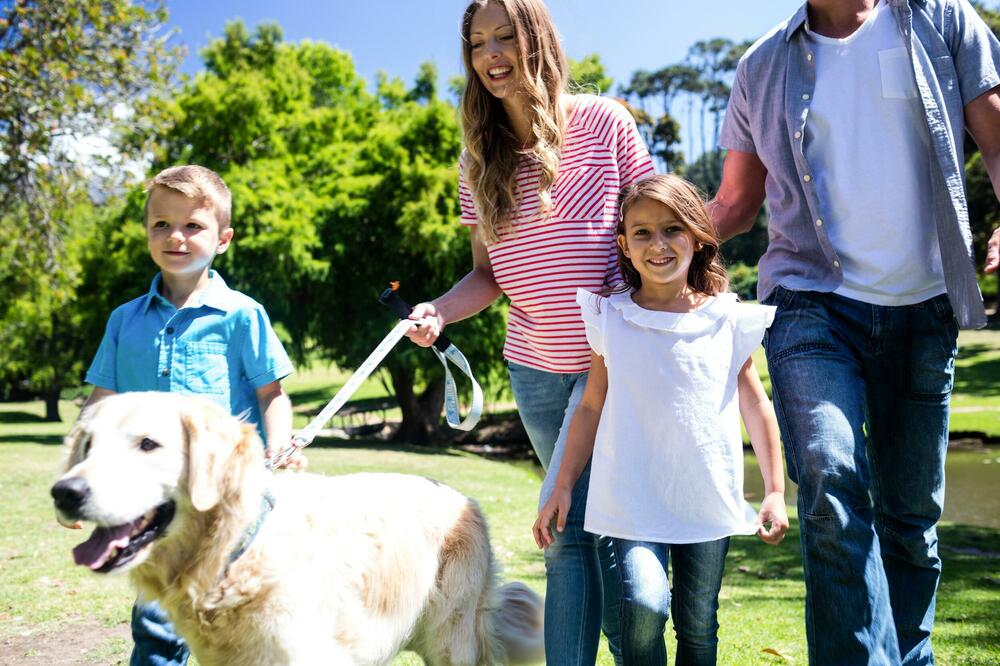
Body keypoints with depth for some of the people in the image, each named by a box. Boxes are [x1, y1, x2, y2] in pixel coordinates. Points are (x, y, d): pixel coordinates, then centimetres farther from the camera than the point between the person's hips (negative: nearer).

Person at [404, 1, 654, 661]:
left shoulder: (604, 122, -3)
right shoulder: (479, 159, 7)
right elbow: (490, 273, 9)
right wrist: (438, 311, -10)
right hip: (537, 367, 4)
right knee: (568, 529, 9)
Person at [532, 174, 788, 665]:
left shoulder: (727, 320, 1)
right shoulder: (610, 319, 1)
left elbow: (755, 405, 7)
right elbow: (591, 407, 7)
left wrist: (775, 491, 5)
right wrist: (563, 488, 5)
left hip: (710, 497, 1)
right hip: (634, 495, -1)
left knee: (699, 624, 8)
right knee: (644, 604, -20)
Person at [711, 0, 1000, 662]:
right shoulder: (762, 67, 11)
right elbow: (735, 205, 16)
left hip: (924, 310, 1)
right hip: (813, 304, 0)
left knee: (912, 515, 8)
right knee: (833, 488, -21)